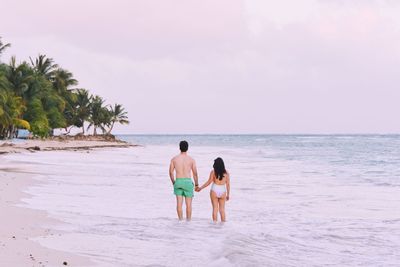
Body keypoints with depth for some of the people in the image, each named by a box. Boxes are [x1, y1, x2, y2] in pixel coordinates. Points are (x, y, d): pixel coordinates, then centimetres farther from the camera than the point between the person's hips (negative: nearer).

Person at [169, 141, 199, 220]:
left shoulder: (174, 159, 1)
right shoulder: (191, 159, -3)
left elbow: (171, 172, 4)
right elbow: (195, 173, -1)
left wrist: (173, 182, 18)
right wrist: (196, 184, 12)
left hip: (178, 182, 1)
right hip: (188, 182, -1)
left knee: (179, 203, 4)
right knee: (188, 203, 5)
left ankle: (181, 220, 3)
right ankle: (188, 221, 8)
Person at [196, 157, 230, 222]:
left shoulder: (213, 172, -6)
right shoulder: (226, 173, 0)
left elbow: (209, 182, -5)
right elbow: (228, 184, 2)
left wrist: (200, 188, 7)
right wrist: (228, 195, 12)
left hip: (214, 191, -1)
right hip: (223, 191, 1)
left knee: (215, 208, 7)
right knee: (222, 209, 10)